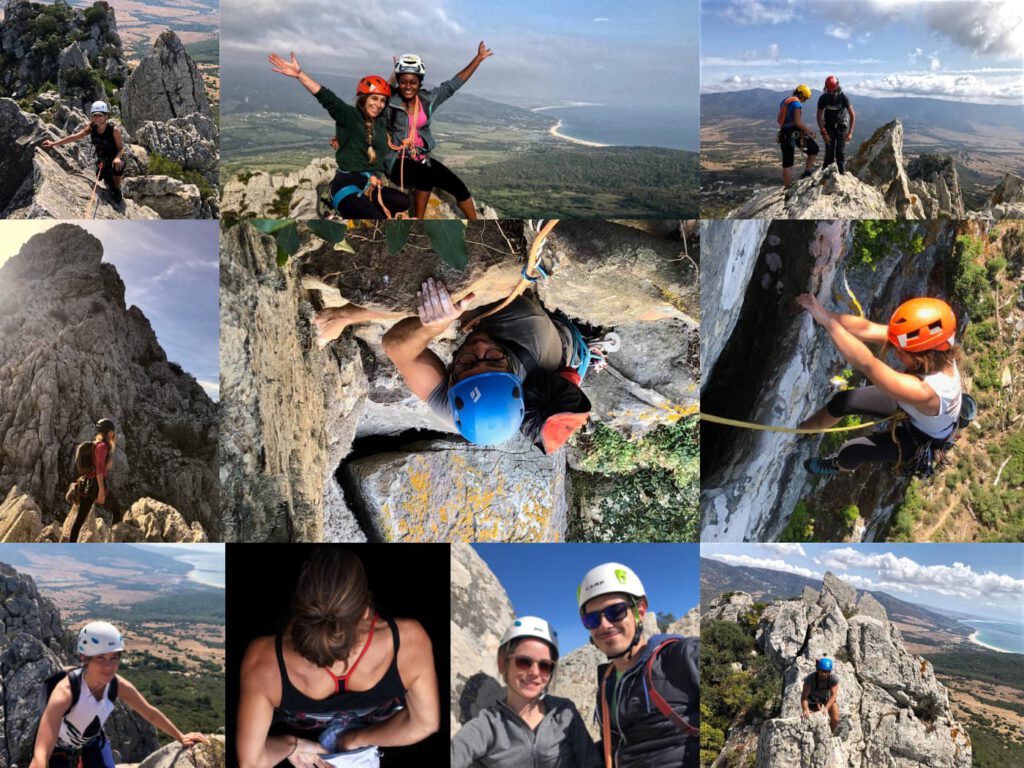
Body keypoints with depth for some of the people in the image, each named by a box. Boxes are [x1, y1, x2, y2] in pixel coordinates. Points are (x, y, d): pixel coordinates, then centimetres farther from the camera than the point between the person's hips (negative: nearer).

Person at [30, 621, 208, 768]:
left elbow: (150, 713, -3)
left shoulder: (118, 686, -23)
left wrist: (180, 737, 7)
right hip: (60, 752, -4)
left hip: (93, 746, 4)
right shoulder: (65, 691, -40)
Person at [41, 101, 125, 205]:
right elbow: (74, 137, -11)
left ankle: (118, 192, 0)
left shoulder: (114, 130, -24)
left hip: (114, 160, -3)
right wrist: (54, 143, -13)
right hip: (101, 161, 3)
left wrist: (117, 157, -44)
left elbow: (121, 148, -21)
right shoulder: (92, 127, -12)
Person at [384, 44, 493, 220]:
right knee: (427, 175, -35)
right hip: (397, 160, -6)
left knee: (458, 186, -6)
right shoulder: (389, 103, -10)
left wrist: (479, 58, 7)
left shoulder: (428, 99, 4)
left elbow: (453, 84, 7)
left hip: (422, 158, 6)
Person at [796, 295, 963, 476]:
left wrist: (827, 321, -58)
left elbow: (866, 364, -57)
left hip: (921, 437, -6)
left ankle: (839, 467, 38)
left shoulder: (925, 391, -51)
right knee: (842, 402, 4)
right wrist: (823, 313, -46)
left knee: (850, 452, -2)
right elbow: (867, 330, -34)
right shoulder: (932, 346, -31)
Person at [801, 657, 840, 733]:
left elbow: (833, 695, -33)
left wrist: (826, 708, -48)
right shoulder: (810, 678, -37)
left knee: (835, 719, -10)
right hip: (813, 698, -1)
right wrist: (805, 709, -57)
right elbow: (804, 697, -39)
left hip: (828, 697, 1)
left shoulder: (834, 678, -33)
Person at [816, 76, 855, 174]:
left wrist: (850, 132, -23)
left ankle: (842, 173, -3)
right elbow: (819, 116, -9)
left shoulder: (843, 97, -22)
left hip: (841, 126, -1)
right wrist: (823, 133, -17)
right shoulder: (823, 98, -18)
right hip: (829, 127, 1)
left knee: (840, 151, -9)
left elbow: (852, 115, -16)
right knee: (829, 152, -7)